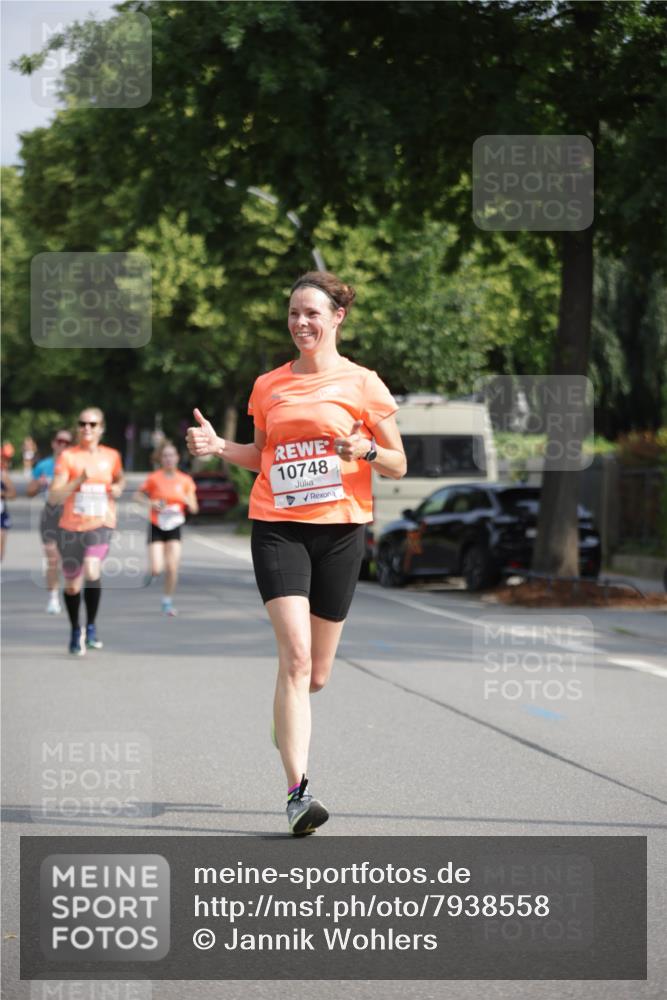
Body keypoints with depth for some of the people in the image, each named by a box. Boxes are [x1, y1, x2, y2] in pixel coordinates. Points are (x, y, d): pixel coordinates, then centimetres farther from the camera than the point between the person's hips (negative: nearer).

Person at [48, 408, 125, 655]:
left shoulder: (111, 456, 4)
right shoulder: (67, 456, -5)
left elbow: (120, 479, 27)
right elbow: (53, 497, -11)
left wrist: (118, 488, 4)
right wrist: (78, 481, -25)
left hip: (101, 524, 0)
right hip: (71, 526, 0)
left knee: (92, 571, -26)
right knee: (72, 584, 10)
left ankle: (91, 626, -6)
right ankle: (75, 632, 33)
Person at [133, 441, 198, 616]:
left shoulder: (185, 480, 2)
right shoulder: (153, 479, -5)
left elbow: (194, 509, 6)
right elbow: (137, 497, 3)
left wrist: (187, 500, -16)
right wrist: (151, 504, -14)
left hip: (174, 527, 2)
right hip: (156, 527, -2)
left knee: (172, 568, -7)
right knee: (156, 570, -11)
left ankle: (167, 602, 10)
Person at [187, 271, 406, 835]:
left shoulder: (362, 383, 2)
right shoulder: (270, 385, 10)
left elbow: (398, 466, 4)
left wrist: (364, 451, -16)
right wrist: (219, 446, 5)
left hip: (340, 529, 0)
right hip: (277, 528, 1)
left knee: (316, 674, 7)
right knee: (295, 655, -17)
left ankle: (289, 718, 44)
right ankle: (298, 790, -19)